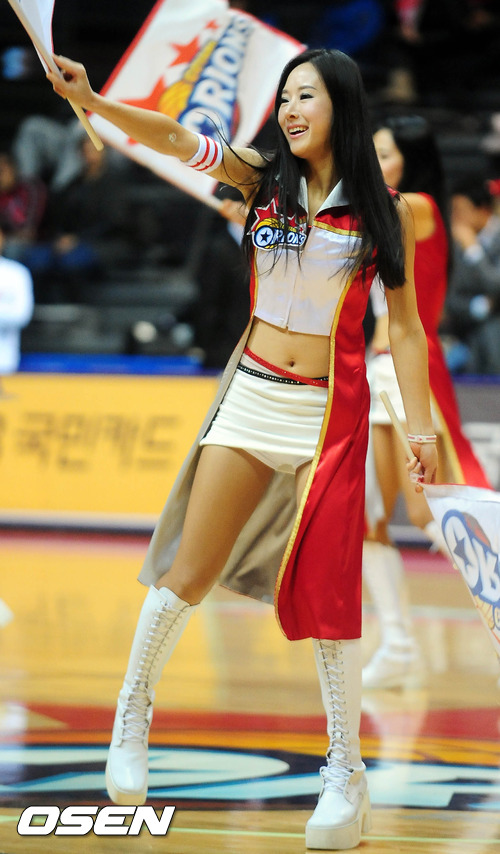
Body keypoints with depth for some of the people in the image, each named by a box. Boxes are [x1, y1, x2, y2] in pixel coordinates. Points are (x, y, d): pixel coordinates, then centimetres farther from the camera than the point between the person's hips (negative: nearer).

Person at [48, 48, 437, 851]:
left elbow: (404, 326, 3)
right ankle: (132, 716, 20)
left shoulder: (383, 211, 0)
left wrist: (421, 428, -2)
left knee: (325, 588, -2)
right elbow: (172, 136, -11)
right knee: (189, 573, 1)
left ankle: (347, 774, 8)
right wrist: (92, 100, -27)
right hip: (252, 395, 2)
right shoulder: (263, 179, 3)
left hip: (332, 411, -2)